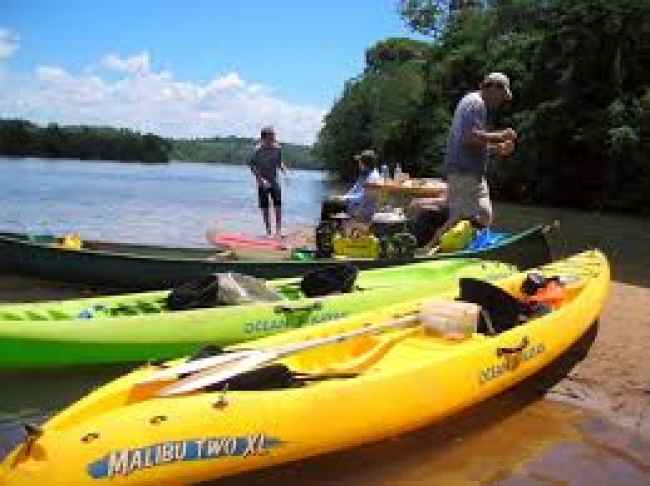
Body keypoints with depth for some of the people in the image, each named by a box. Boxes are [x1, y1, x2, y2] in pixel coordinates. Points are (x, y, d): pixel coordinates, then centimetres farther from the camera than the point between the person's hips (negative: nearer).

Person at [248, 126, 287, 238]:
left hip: (274, 181, 2)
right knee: (265, 208, 5)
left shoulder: (277, 148, -1)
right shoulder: (258, 150, -11)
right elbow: (252, 167, -8)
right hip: (263, 183, -2)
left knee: (278, 206, -9)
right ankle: (268, 230, 18)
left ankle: (278, 230, -4)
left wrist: (284, 169, -5)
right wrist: (261, 180, -17)